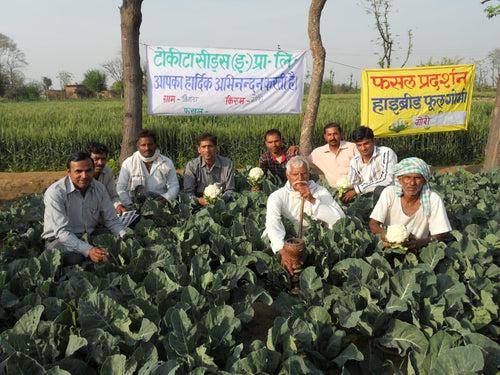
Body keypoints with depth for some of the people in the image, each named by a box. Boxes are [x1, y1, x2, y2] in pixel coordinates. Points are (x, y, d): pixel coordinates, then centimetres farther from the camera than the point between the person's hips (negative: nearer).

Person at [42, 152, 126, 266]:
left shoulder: (99, 188, -2)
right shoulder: (55, 192, -19)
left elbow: (111, 220, 3)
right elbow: (62, 232, -26)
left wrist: (126, 236, -19)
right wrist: (88, 250, -40)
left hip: (90, 237, 5)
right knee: (76, 258, -37)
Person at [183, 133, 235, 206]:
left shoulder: (228, 164, 1)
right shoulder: (191, 165, -1)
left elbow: (230, 190, 4)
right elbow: (188, 192, -4)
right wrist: (198, 200, -26)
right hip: (199, 205, 0)